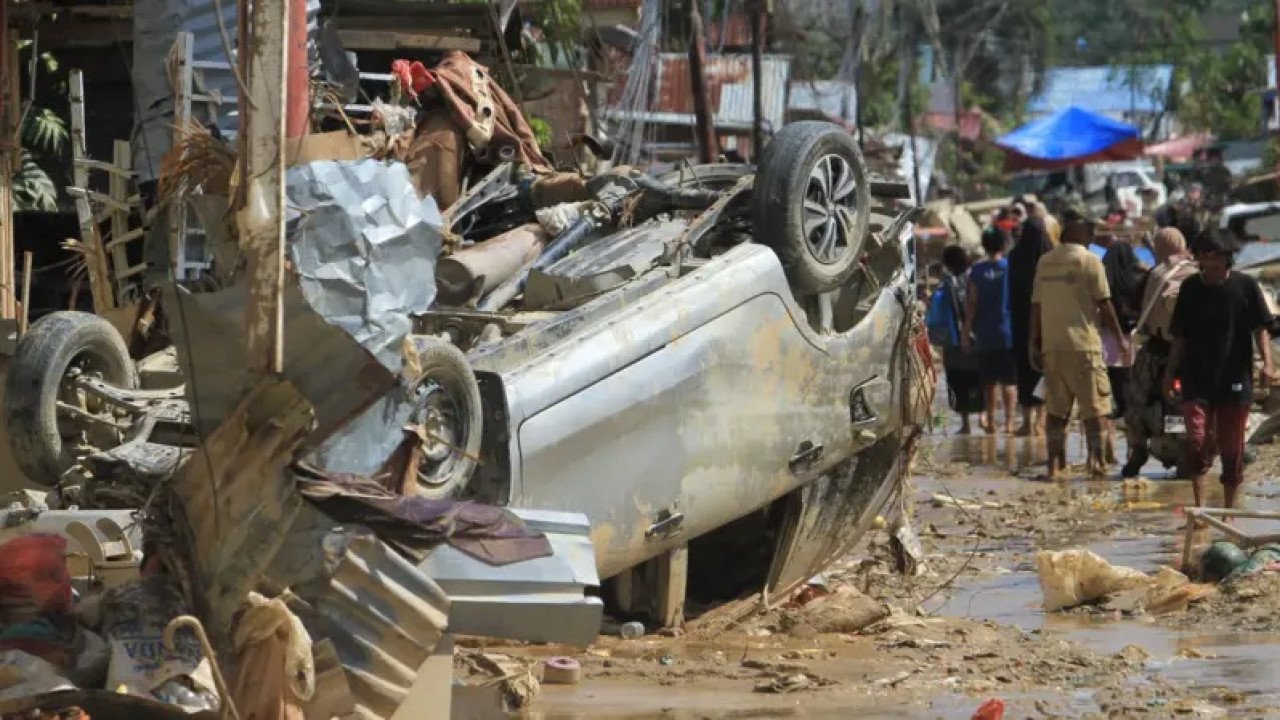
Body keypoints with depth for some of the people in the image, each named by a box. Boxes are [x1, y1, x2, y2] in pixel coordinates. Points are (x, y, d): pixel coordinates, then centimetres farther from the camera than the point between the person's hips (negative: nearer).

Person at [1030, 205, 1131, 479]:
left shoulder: (1045, 262, 9)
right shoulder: (1089, 261, -7)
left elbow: (1036, 305, 9)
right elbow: (1104, 304, -6)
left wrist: (1035, 344, 15)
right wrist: (1120, 337, 3)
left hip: (1051, 345, 5)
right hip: (1083, 344, -5)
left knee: (1055, 409, 8)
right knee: (1094, 405, 2)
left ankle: (1055, 463, 6)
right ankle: (1097, 460, -2)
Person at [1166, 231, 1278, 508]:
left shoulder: (1245, 286, -2)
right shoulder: (1191, 288, 3)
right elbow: (1180, 336, 9)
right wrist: (1171, 371, 6)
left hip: (1235, 381, 0)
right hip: (1197, 379, 0)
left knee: (1232, 448, 6)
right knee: (1197, 439, -16)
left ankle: (1229, 510, 18)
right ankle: (1199, 505, -14)